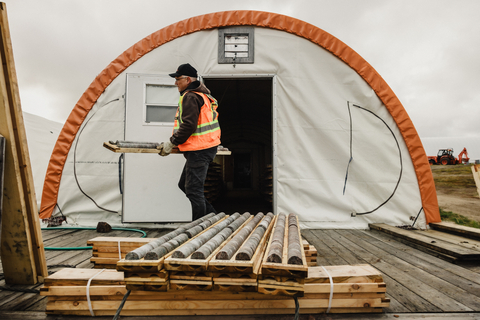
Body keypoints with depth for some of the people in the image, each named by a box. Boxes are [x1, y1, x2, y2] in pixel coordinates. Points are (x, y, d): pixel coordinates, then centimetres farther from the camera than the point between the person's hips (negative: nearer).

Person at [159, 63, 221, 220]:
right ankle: (211, 216, 22)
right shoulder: (201, 95, 20)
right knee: (185, 185, 18)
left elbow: (188, 125, -21)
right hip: (205, 147, 11)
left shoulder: (190, 97, -13)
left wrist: (172, 143, -13)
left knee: (193, 190, -6)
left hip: (199, 151, -11)